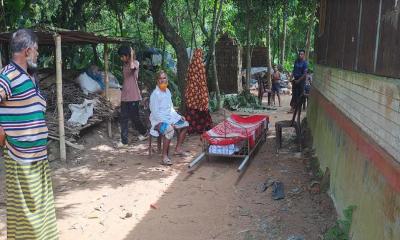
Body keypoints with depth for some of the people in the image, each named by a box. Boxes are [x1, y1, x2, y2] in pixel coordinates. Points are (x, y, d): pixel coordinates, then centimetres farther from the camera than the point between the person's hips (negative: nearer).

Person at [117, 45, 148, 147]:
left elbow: (132, 67, -36)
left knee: (134, 117, 3)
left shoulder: (135, 63, -10)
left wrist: (132, 56, -23)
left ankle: (144, 133, 27)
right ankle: (124, 141, 9)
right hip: (124, 96, 7)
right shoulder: (125, 65, 14)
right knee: (124, 119, 4)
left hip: (133, 97, -7)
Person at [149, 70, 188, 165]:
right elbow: (155, 113, -20)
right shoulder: (155, 94, -16)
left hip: (170, 118, 9)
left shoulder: (167, 91, 10)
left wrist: (178, 116, 7)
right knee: (170, 130, -35)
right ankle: (164, 156, -29)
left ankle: (178, 148, 15)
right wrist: (168, 123, -23)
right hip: (159, 120, -9)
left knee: (185, 124, 10)